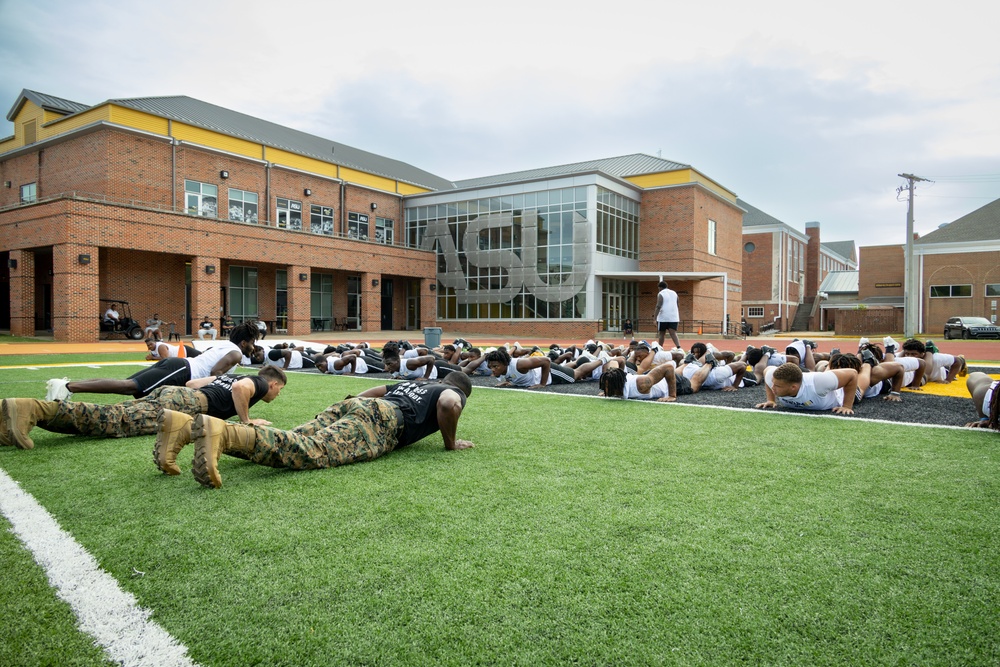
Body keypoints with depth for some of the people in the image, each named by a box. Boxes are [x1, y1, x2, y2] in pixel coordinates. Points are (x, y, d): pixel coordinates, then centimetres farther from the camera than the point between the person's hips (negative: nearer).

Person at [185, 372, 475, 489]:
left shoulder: (411, 383, 41)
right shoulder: (455, 394, 21)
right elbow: (448, 404, -4)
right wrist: (451, 442, 9)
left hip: (351, 403, 7)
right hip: (380, 419, -7)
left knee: (297, 441, -11)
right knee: (313, 451, -26)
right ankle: (224, 432, -47)